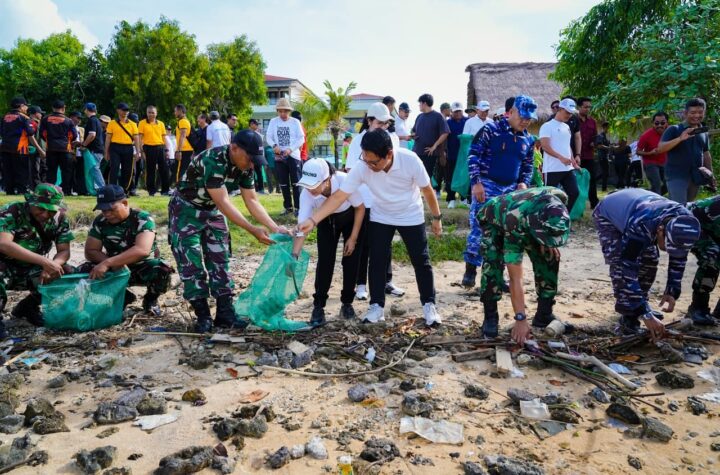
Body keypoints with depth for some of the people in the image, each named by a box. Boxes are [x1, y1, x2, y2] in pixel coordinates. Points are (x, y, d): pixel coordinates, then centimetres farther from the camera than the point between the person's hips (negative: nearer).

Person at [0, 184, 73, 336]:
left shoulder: (60, 219, -7)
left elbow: (64, 251, -6)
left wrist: (52, 265, -30)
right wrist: (45, 261, -43)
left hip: (31, 271, 5)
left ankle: (27, 307, 7)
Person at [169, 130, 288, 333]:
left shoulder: (244, 166, -10)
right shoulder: (212, 161, -33)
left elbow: (251, 200, -5)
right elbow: (223, 202, -34)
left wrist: (274, 227, -16)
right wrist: (252, 230, -38)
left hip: (212, 211, 7)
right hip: (186, 210, -7)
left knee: (220, 260, 3)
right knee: (192, 263, -8)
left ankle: (225, 312, 7)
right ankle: (203, 316, -1)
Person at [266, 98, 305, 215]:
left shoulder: (295, 122, -2)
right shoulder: (273, 122, 5)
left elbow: (301, 139, -5)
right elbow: (268, 136, 4)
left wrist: (290, 149, -19)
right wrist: (274, 146, -17)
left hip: (293, 156, -3)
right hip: (279, 156, 3)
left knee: (295, 183, -4)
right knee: (283, 183, 8)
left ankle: (297, 207, -1)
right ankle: (288, 207, 16)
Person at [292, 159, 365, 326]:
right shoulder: (307, 193, -34)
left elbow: (360, 208, -21)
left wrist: (353, 238, -17)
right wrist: (294, 256, -46)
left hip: (350, 217, -1)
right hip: (327, 221, 1)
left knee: (351, 260, -4)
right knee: (325, 261, -10)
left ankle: (347, 303, 14)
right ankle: (318, 307, 1)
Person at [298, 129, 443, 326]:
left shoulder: (410, 160, -30)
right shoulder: (361, 169, -27)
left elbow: (427, 190, -15)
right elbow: (339, 196, -27)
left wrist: (437, 218, -4)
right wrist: (313, 220, -36)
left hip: (411, 217, -1)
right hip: (380, 218, 2)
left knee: (421, 261, 2)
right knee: (377, 262, 1)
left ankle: (429, 305, 17)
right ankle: (377, 306, 14)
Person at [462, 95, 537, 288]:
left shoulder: (528, 139, 10)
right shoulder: (491, 130, -8)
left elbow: (528, 165, 20)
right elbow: (473, 156, -10)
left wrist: (523, 183, 1)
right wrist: (476, 182, -17)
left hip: (511, 189, 6)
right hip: (487, 185, -6)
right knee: (479, 228, -10)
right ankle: (470, 270, 1)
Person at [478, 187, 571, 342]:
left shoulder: (559, 199, -33)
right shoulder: (515, 223, -46)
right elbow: (515, 278, -42)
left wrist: (548, 243, -15)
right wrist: (521, 319, -41)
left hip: (527, 219, 5)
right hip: (494, 219, -5)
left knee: (549, 258, -10)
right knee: (493, 264, -27)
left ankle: (544, 315, 5)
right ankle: (490, 318, -10)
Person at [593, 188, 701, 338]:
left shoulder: (683, 221, -27)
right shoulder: (639, 227, -46)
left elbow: (679, 257, -8)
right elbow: (628, 271, -43)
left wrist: (672, 291, -13)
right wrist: (645, 315, -42)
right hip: (608, 215, -6)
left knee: (650, 261, -2)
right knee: (621, 265, -22)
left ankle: (640, 305, 20)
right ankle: (628, 317, -13)